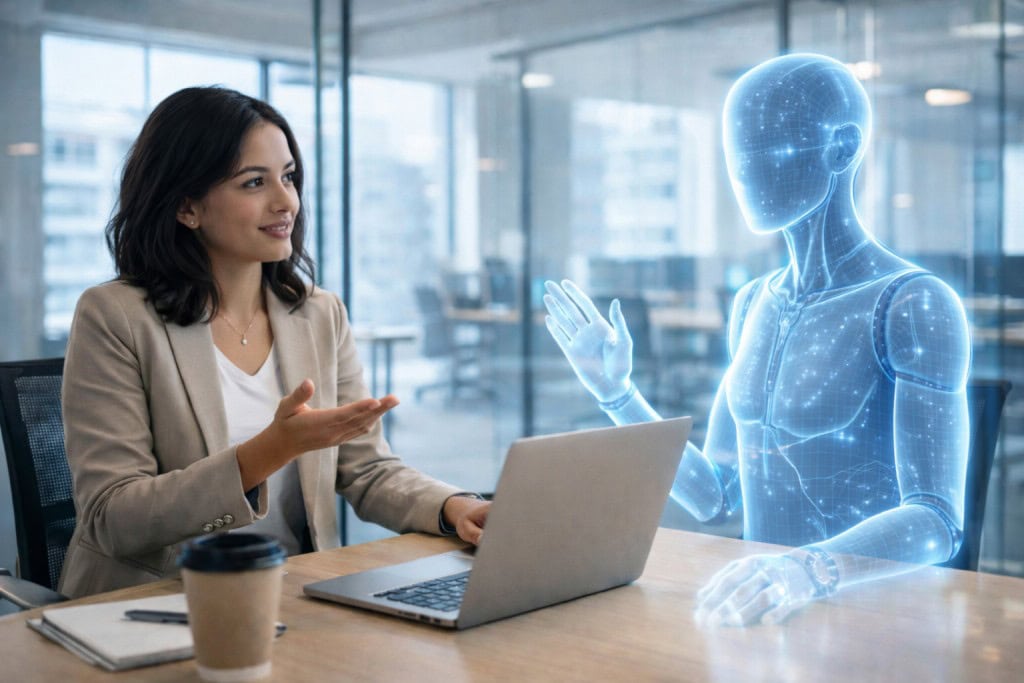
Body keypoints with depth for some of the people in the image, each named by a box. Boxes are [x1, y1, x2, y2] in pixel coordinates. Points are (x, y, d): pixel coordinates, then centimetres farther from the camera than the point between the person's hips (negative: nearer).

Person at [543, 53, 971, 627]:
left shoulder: (913, 305, -10)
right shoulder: (755, 306, 10)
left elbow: (938, 521, -19)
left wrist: (810, 568, -37)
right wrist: (617, 392, 3)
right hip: (766, 613, 5)